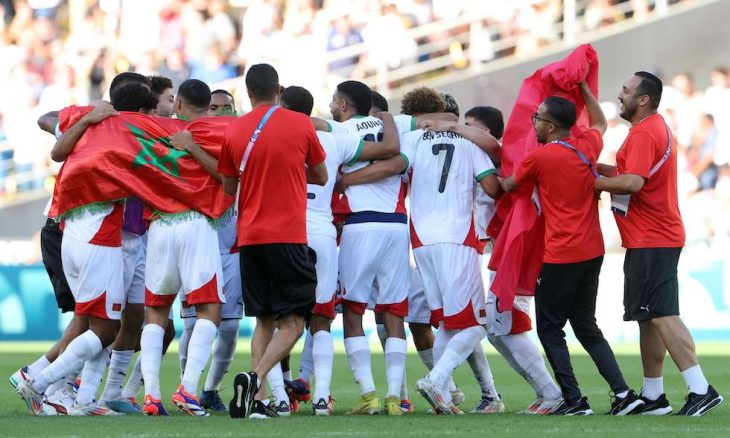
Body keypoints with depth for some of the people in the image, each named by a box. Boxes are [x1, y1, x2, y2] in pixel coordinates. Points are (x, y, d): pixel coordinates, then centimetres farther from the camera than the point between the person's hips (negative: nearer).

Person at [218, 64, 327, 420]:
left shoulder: (234, 132, 4)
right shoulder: (300, 125, -1)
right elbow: (321, 177, 11)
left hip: (248, 237, 4)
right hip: (288, 236, -4)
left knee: (264, 320, 13)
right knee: (292, 322, 0)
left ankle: (255, 400, 1)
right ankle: (255, 378, -23)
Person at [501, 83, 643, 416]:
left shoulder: (539, 157, -12)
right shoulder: (588, 147, 4)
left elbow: (507, 186, 6)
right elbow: (600, 123, 30)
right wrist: (582, 85, 33)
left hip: (560, 257, -7)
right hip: (592, 252, 7)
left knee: (549, 329, 4)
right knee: (586, 326, 15)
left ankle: (574, 399, -3)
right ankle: (623, 393, 4)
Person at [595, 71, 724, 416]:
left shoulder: (644, 133, -16)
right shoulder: (657, 128, 18)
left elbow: (633, 182, -25)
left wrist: (593, 182, -14)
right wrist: (599, 168, 11)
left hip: (651, 242, -11)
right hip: (659, 239, 11)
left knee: (661, 316, -13)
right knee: (650, 318, 13)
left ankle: (701, 390, -18)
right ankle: (653, 397, 17)